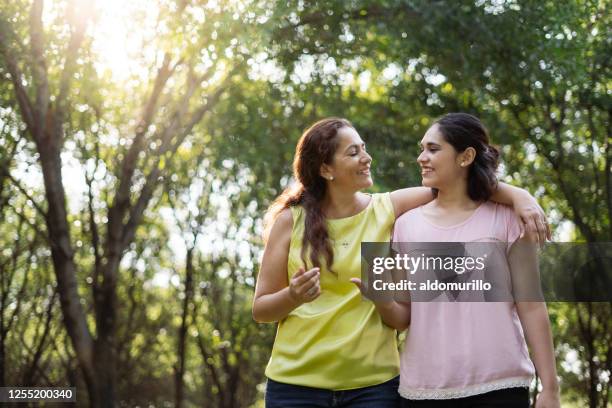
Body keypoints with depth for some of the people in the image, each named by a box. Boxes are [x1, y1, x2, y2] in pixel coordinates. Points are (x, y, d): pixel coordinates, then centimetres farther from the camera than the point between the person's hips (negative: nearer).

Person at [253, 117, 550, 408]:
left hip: (373, 384, 1)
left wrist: (517, 195, -16)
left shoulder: (388, 209, 4)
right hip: (296, 384, -1)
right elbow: (260, 309, 2)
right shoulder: (290, 220, -1)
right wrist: (293, 296, -18)